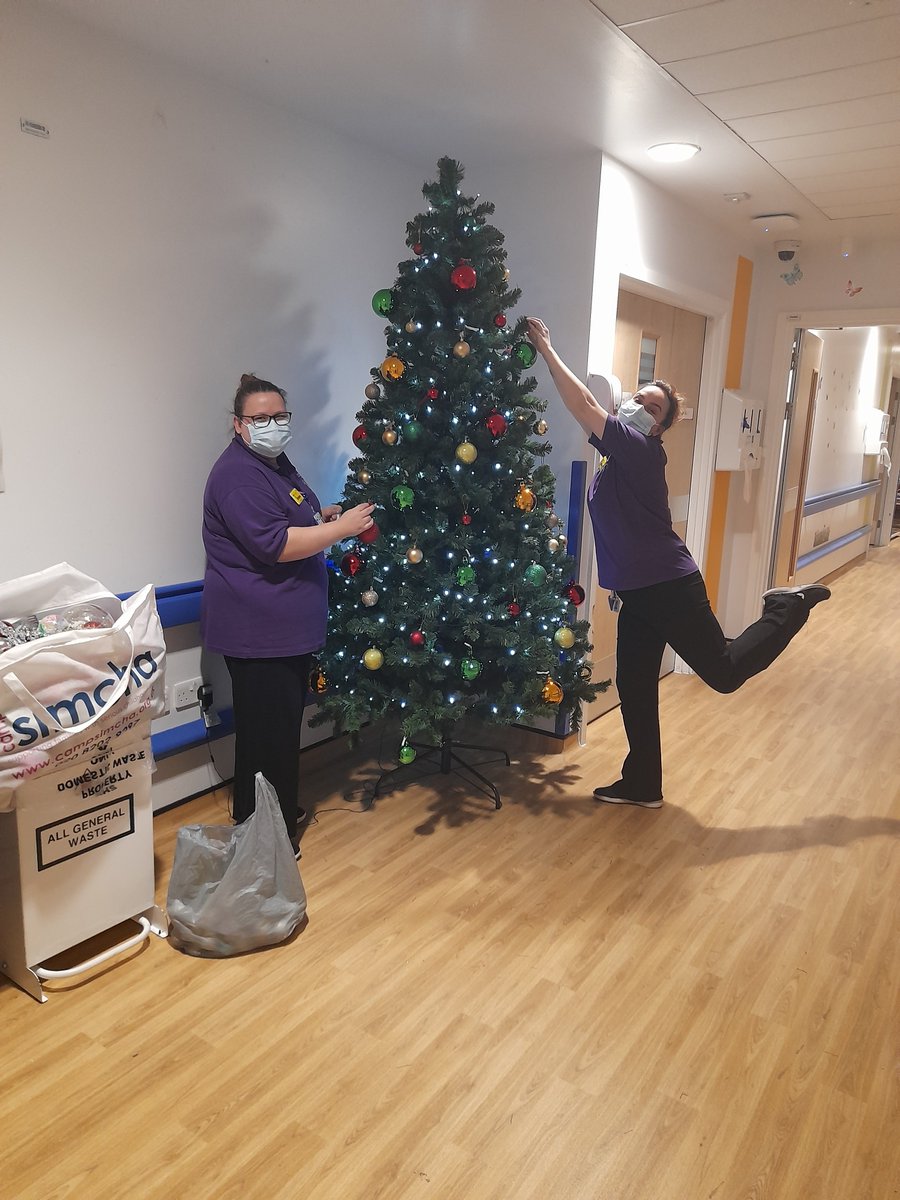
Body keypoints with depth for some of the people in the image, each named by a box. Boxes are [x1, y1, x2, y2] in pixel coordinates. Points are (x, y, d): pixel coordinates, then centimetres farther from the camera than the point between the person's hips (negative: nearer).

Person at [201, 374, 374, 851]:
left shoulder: (276, 463, 15)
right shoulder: (238, 475, -19)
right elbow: (274, 544, -27)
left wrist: (320, 516, 11)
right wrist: (341, 527, -23)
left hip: (288, 626, 11)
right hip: (257, 632, -11)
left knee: (284, 726, 21)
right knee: (267, 736, -1)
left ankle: (282, 812, 37)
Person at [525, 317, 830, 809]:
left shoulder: (641, 450, -17)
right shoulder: (622, 453, 8)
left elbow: (584, 407, -23)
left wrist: (547, 350, -18)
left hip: (669, 587, -8)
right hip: (638, 591, 8)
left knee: (724, 670, 5)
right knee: (634, 687, 9)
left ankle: (789, 607, 25)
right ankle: (642, 785, 20)